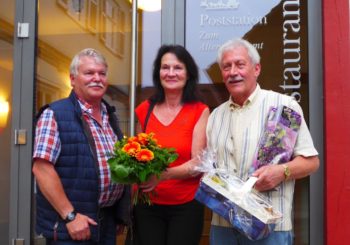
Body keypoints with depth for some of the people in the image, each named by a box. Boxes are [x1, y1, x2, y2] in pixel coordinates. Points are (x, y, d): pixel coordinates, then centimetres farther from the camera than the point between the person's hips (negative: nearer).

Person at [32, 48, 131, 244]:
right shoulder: (55, 115, -9)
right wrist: (70, 215, -20)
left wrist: (121, 214, 13)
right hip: (71, 226, -7)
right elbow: (42, 168, -17)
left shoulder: (110, 116, 12)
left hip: (108, 223, 7)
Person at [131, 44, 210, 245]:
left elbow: (198, 163, -11)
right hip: (147, 205, 2)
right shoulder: (145, 110, 4)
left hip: (186, 206, -2)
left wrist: (164, 175, -27)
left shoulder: (200, 111, -4)